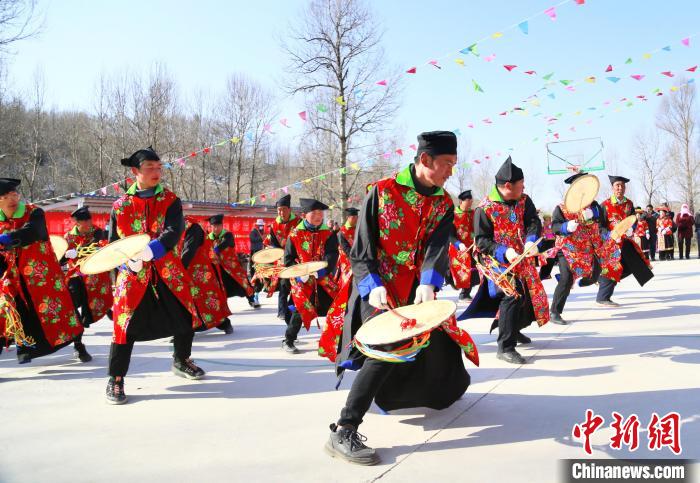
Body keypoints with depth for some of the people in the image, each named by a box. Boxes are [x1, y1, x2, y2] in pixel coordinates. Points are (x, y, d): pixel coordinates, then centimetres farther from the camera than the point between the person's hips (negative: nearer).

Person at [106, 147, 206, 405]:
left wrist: (150, 250, -35)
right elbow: (114, 242, 5)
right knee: (126, 324, -7)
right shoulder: (121, 205, 2)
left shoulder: (170, 201, 0)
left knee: (186, 315, 9)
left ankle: (182, 361, 36)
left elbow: (173, 231, -17)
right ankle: (115, 380, 8)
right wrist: (128, 259, -17)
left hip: (167, 270, 2)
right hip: (132, 274, -2)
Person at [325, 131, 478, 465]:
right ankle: (343, 432, -21)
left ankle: (443, 390, 52)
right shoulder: (381, 192, -10)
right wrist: (373, 286, -26)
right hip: (379, 290, -6)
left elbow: (437, 247, -12)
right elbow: (361, 249, -11)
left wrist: (428, 284, -30)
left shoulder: (444, 204, 5)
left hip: (416, 291, 6)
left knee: (438, 342, 17)